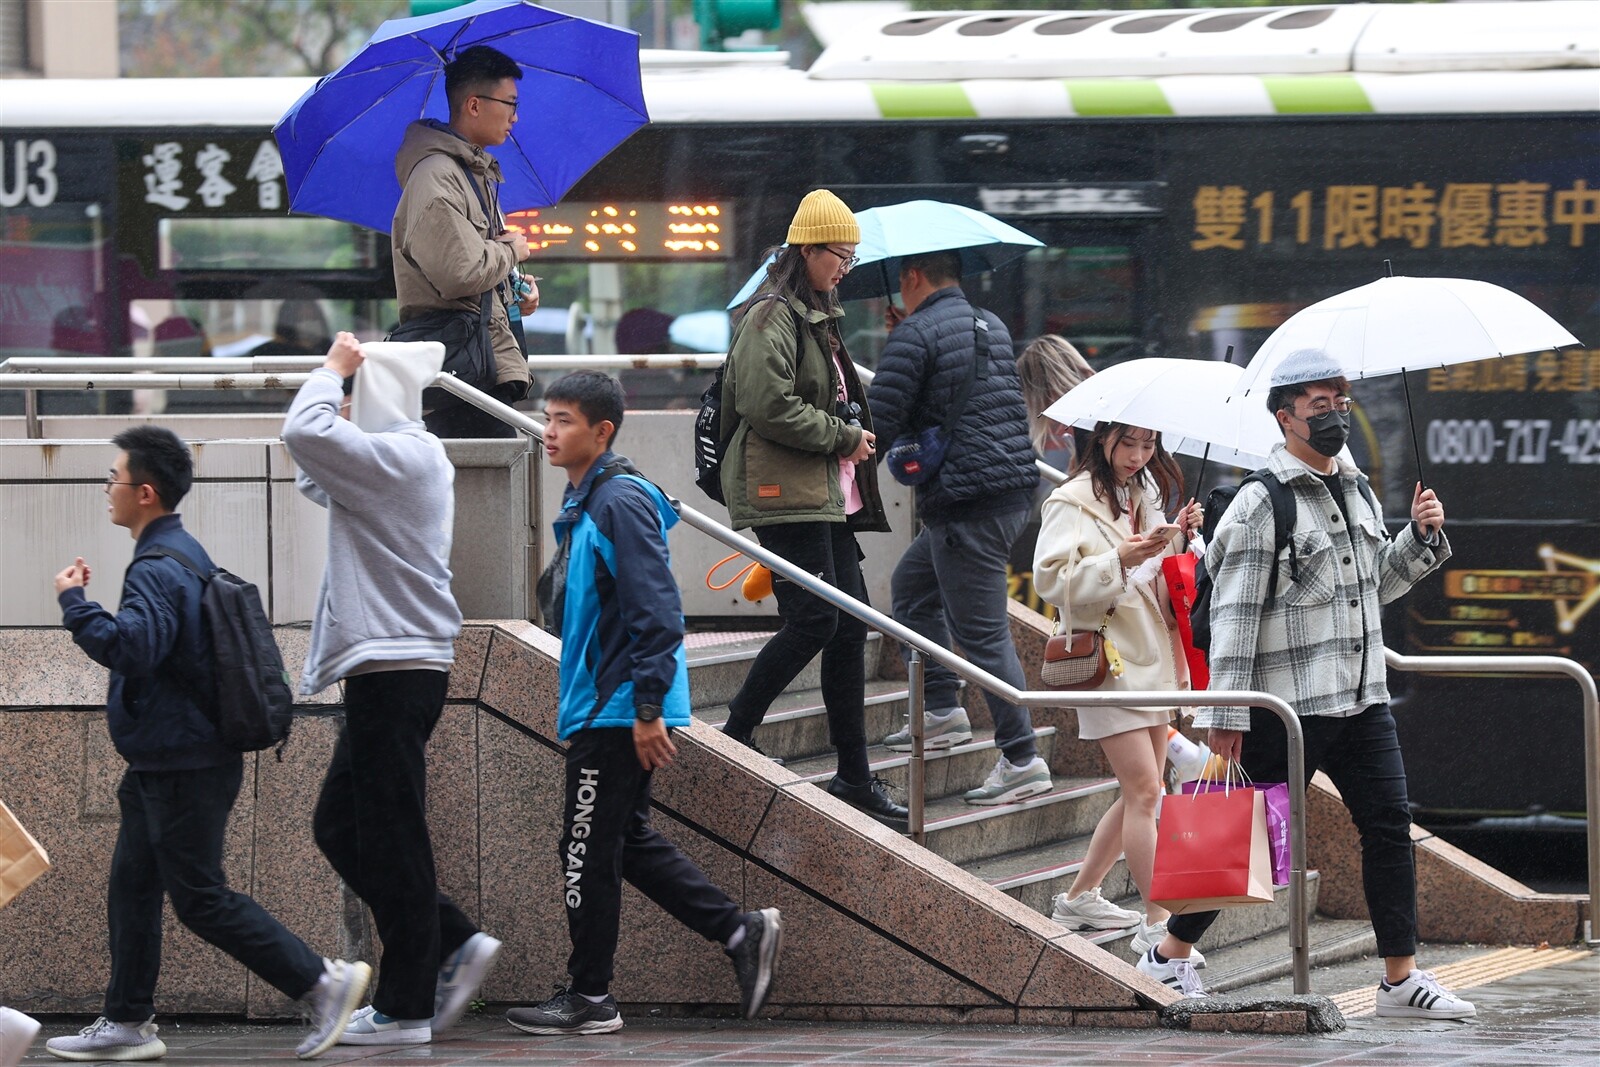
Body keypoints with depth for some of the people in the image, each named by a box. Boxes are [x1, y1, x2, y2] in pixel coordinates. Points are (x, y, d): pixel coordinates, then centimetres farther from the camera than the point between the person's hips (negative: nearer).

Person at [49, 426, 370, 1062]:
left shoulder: (159, 568, -20)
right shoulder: (184, 553, 14)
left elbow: (132, 646, -36)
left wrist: (73, 601, -25)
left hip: (183, 767, -11)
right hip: (164, 763, 11)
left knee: (202, 900, -6)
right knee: (131, 888, 12)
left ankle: (323, 982, -4)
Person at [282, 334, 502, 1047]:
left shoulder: (397, 456, -15)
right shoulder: (416, 459, 17)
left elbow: (305, 434, -28)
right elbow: (318, 479, 27)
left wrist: (334, 369, -10)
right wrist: (339, 377, 15)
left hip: (395, 667, -10)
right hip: (395, 666, 10)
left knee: (389, 841, -6)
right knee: (340, 828, 14)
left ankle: (405, 1008, -2)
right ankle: (456, 947, 14)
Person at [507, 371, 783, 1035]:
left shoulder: (621, 503, -18)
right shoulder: (583, 503, 14)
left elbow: (655, 613, -22)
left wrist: (648, 709, -23)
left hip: (619, 711, -10)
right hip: (599, 708, 10)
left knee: (588, 852, -3)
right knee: (628, 843, 14)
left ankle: (589, 999, 5)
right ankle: (741, 932, 17)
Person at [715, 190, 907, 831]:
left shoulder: (818, 318, 22)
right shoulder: (771, 318, -10)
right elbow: (768, 404, -21)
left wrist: (859, 432, 16)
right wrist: (843, 437, -13)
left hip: (830, 496, 10)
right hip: (785, 494, -10)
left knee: (851, 626, 6)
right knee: (814, 620, -16)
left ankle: (855, 779, 8)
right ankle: (735, 734, -4)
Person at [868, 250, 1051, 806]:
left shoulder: (916, 334, -11)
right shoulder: (992, 326, 15)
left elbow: (879, 420, -15)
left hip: (965, 504, -10)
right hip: (1013, 486, 10)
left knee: (982, 632, -6)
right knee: (911, 585, 26)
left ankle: (1022, 759, -6)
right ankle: (942, 710, 25)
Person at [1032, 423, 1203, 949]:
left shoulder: (1147, 496, 14)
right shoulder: (1073, 503, -9)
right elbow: (1051, 579, -18)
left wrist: (1180, 537, 3)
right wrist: (1118, 561, -29)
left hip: (1153, 658, 8)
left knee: (1140, 794, 11)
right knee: (1143, 791, -12)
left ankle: (1079, 898, 24)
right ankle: (1158, 922, -11)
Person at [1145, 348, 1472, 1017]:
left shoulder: (1357, 492, 14)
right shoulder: (1262, 504, -11)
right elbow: (1234, 612, -14)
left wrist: (1420, 537, 8)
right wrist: (1226, 714, -17)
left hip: (1363, 699, 7)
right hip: (1287, 705, -7)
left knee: (1389, 828, 2)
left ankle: (1401, 979, 8)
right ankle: (1169, 957, 12)